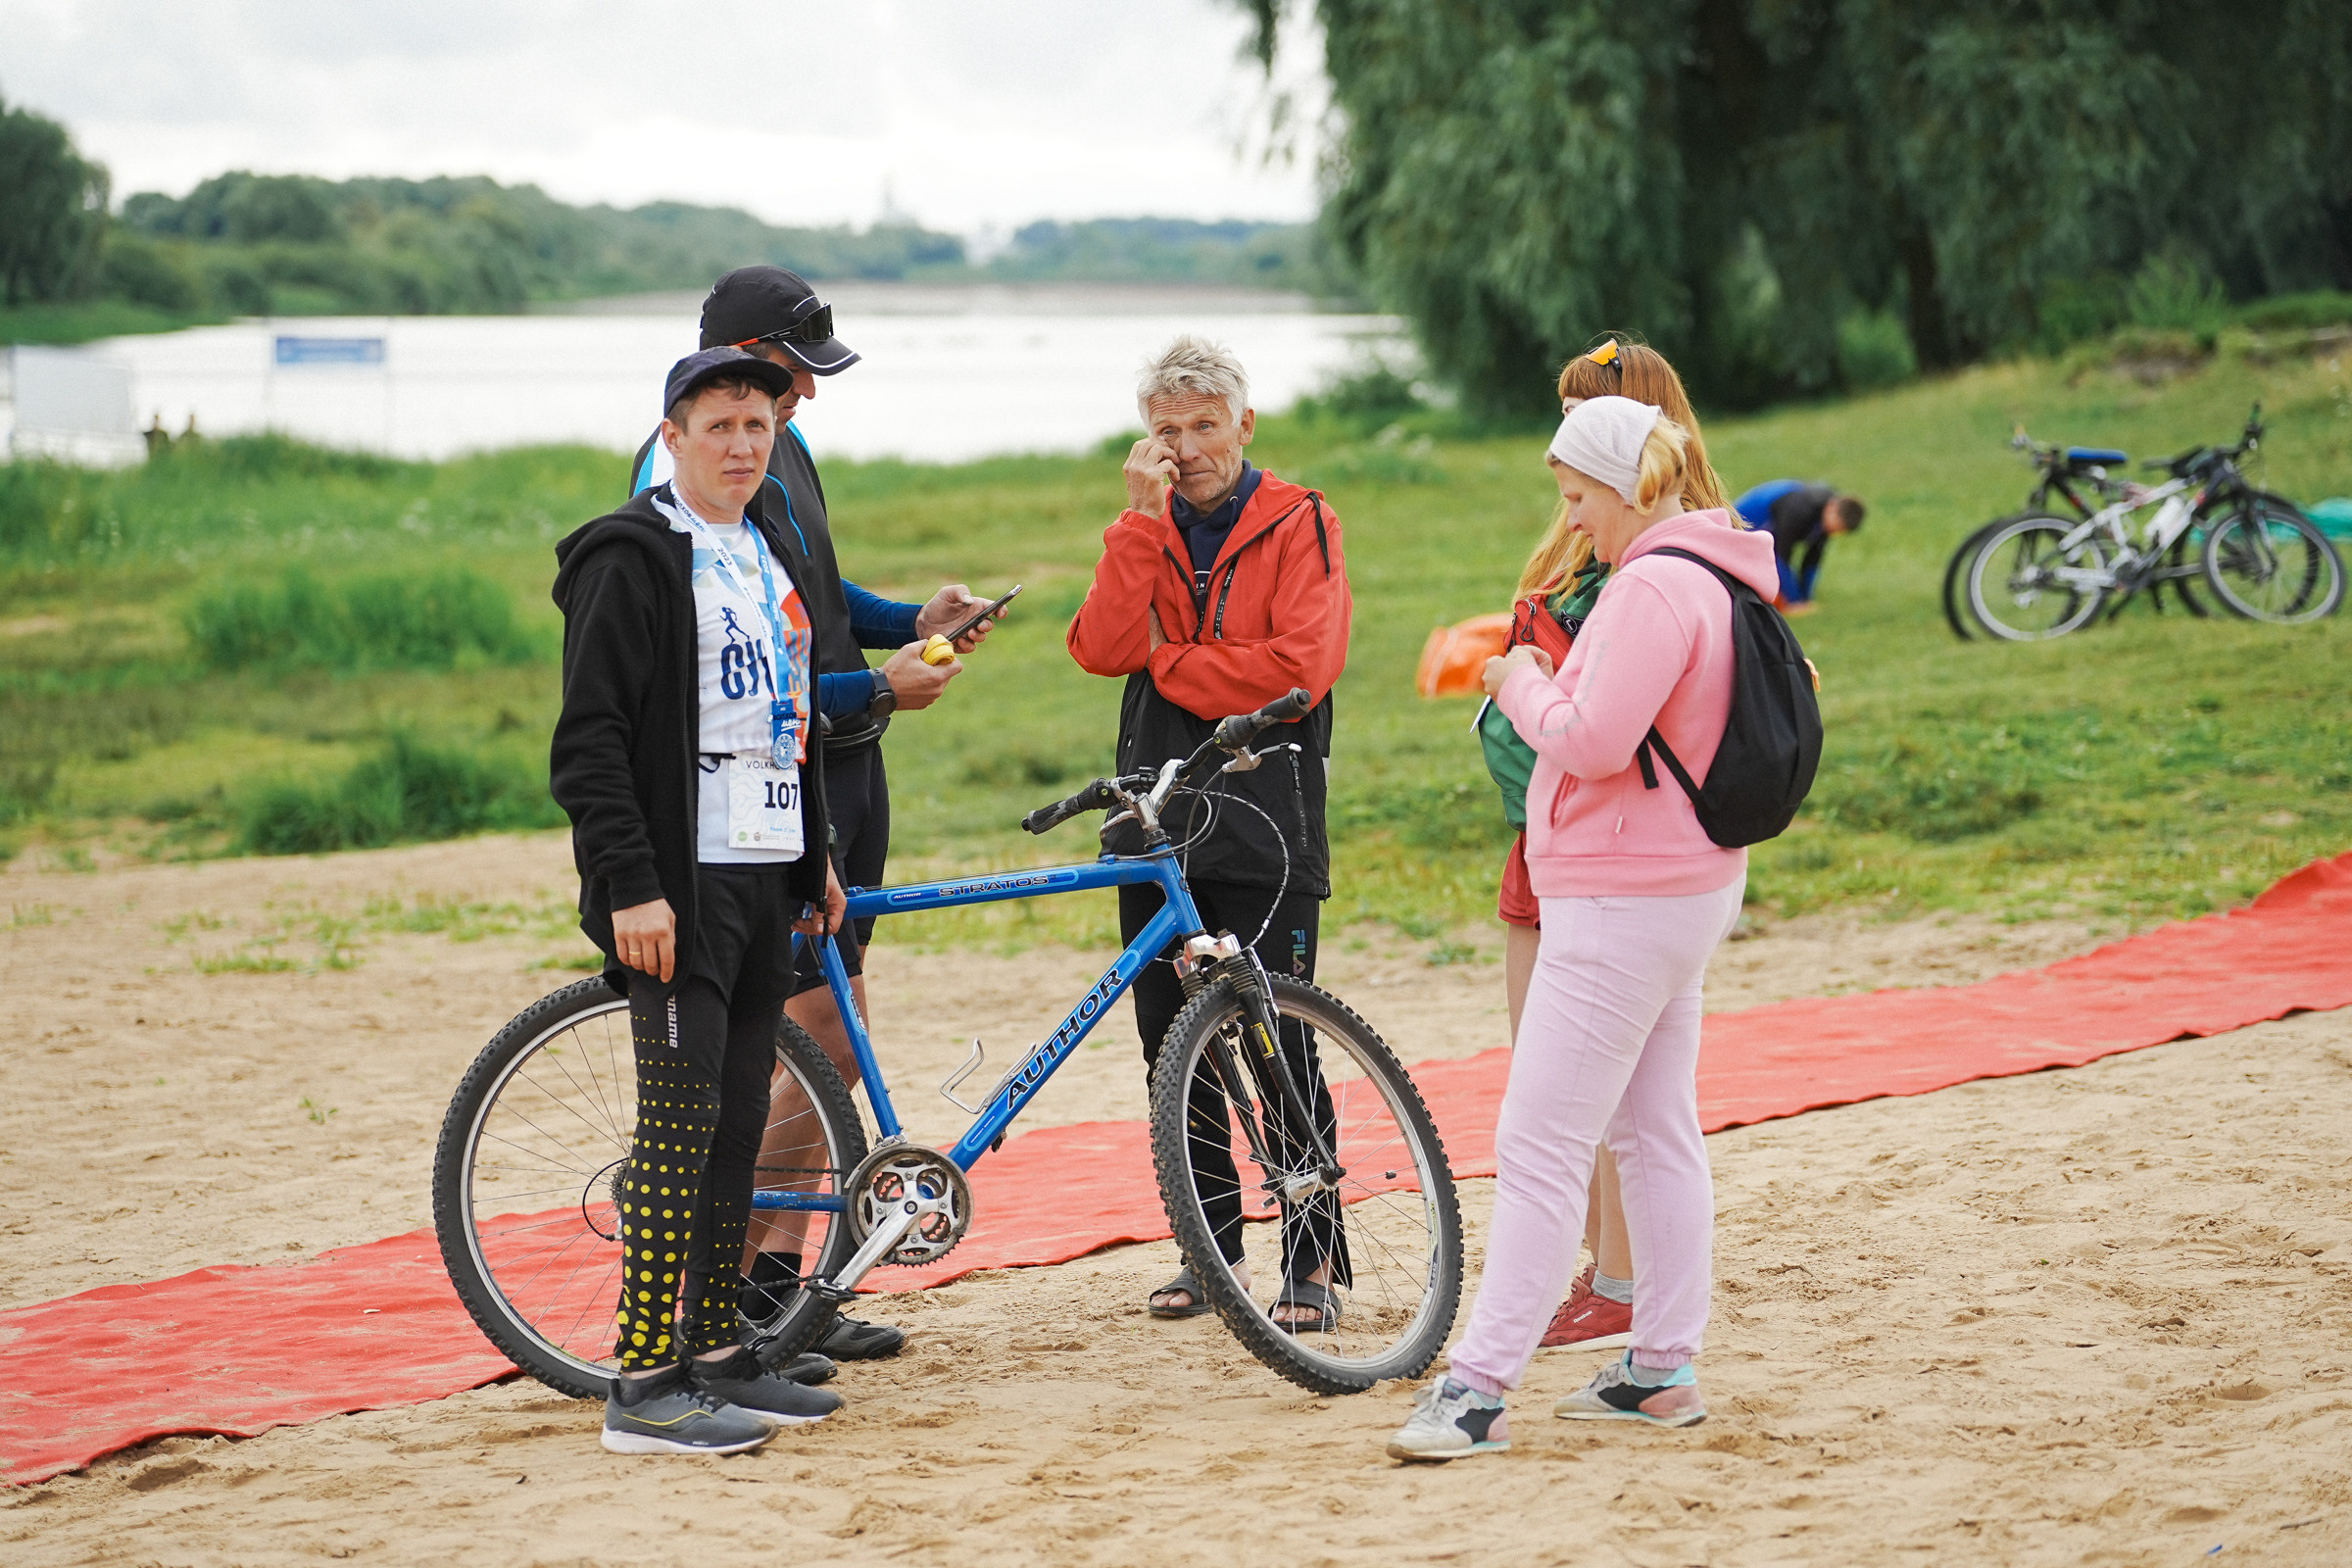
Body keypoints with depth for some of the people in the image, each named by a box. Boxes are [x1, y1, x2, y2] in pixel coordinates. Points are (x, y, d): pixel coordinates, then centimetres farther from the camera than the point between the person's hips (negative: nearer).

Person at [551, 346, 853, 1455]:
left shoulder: (774, 558, 18)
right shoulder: (634, 560, -9)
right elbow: (588, 742, -14)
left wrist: (813, 861, 24)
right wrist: (632, 887, -20)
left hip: (767, 877, 8)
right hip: (681, 885, -8)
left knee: (739, 1124, 10)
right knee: (682, 1122, -10)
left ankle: (720, 1358, 17)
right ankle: (645, 1388, -8)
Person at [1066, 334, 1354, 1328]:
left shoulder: (1300, 525, 0)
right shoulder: (1144, 532, 13)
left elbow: (1298, 666, -15)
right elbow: (1102, 649, -5)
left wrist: (1169, 661, -8)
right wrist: (1143, 517, -10)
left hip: (1264, 830, -5)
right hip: (1158, 824, 5)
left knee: (1279, 1043, -7)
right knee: (1174, 1046, 8)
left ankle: (1314, 1263, 0)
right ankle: (1214, 1250, 19)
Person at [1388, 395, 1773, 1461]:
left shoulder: (1654, 587, -19)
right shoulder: (1714, 580, 13)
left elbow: (1592, 740, -25)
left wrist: (1526, 686, -8)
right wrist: (1541, 682, 7)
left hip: (1620, 903, -11)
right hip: (1685, 885, 11)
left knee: (1539, 1145, -10)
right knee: (1658, 1135, 15)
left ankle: (1478, 1385, -10)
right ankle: (1663, 1370, 20)